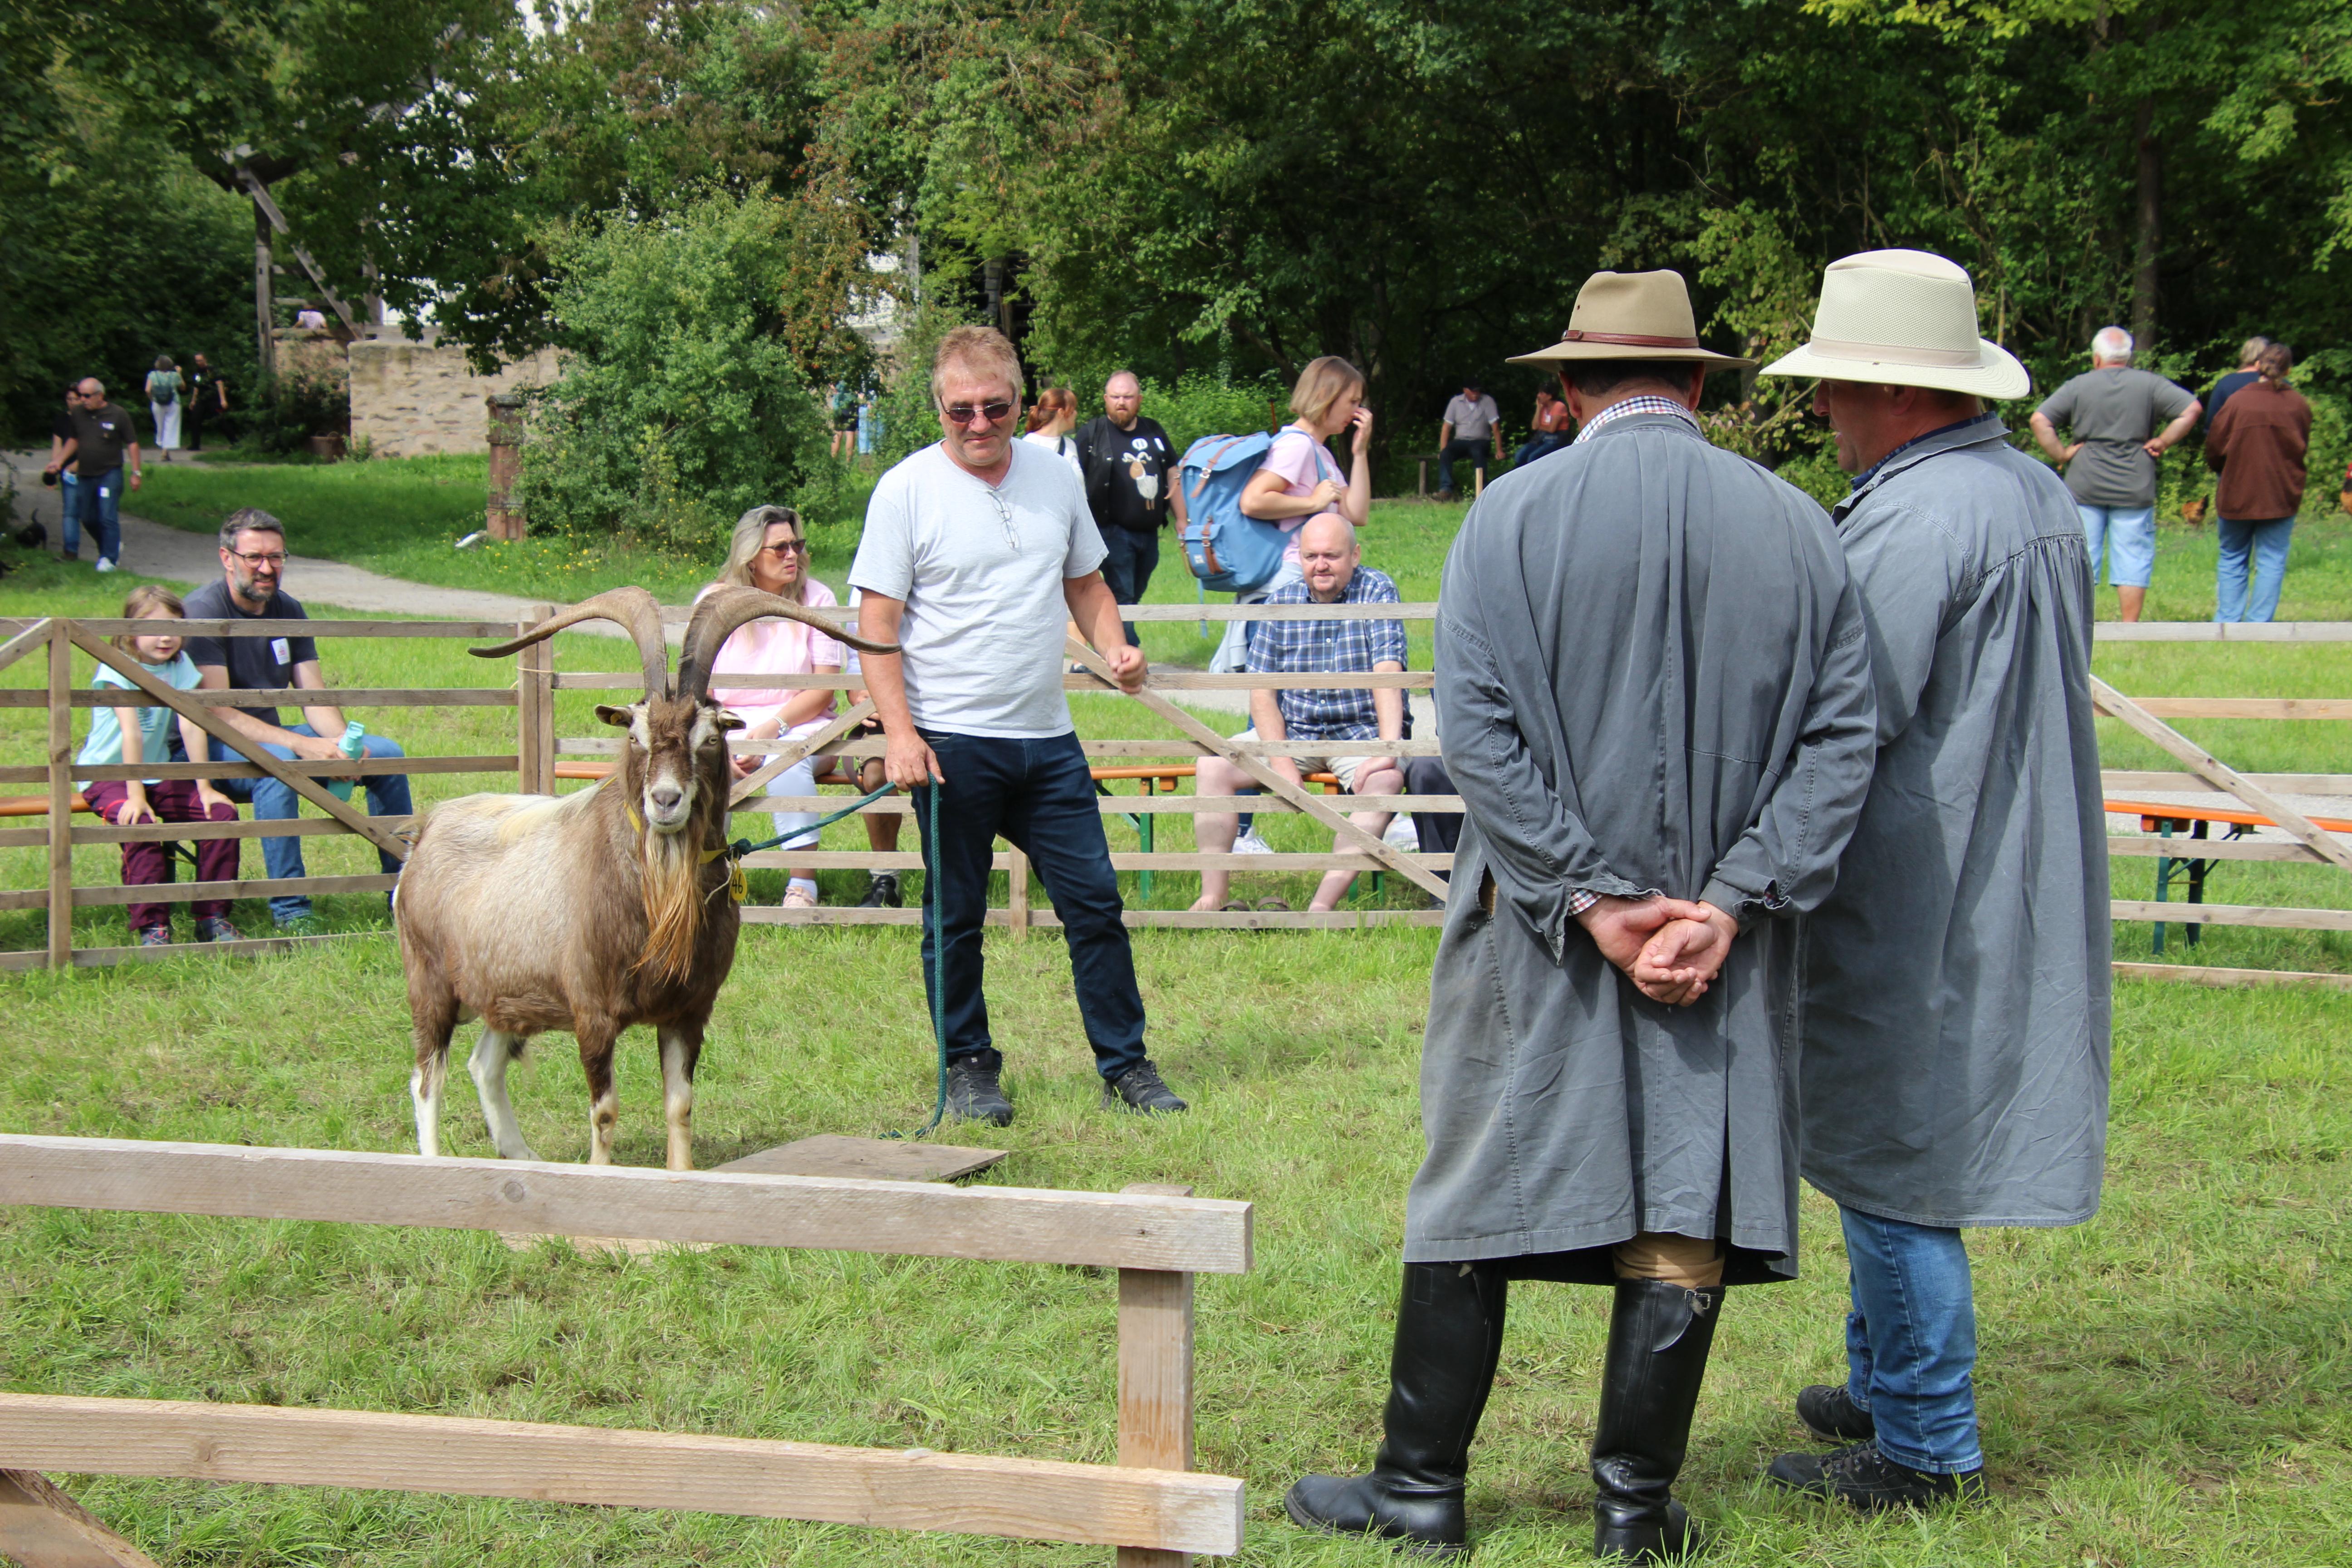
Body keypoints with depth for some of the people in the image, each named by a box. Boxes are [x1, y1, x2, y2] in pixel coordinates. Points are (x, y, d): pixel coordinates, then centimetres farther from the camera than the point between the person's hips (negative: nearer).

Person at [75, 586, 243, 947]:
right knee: (139, 824, -33)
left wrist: (205, 788, -12)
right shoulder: (117, 667, -14)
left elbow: (192, 727, -6)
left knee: (222, 812, -14)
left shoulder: (180, 665, 2)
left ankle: (212, 917, -7)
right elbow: (131, 732, -24)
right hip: (107, 774, -5)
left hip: (159, 773, 5)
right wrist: (135, 796, -30)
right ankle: (152, 926, -26)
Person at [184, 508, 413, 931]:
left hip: (271, 734, 8)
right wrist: (301, 744, -32)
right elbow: (218, 714, -24)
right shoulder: (203, 611, -17)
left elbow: (315, 698, 3)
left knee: (387, 753, -2)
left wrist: (343, 742, -20)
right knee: (277, 761, -39)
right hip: (211, 751, -8)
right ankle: (290, 912, -36)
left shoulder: (288, 610, 6)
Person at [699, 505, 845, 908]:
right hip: (727, 726, 1)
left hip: (800, 724, -1)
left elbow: (824, 688, -2)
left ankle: (802, 885, -30)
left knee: (788, 760, -36)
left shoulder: (816, 598, 3)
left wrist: (773, 728, -17)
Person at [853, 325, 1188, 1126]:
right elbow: (877, 625, -8)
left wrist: (1114, 648, 0)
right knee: (956, 918, 6)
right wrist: (899, 733, -17)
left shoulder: (1055, 478, 8)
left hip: (1048, 738, 4)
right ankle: (969, 1067, 20)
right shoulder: (908, 490, -6)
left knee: (1095, 902, 4)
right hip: (951, 743, -4)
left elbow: (1086, 584, 20)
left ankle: (1125, 1065, 14)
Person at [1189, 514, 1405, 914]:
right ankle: (1213, 897, -19)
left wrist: (1387, 749, -32)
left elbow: (1388, 674, -18)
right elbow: (1261, 690, -1)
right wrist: (1281, 762, -16)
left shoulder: (1377, 592, -6)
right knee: (1213, 766, -16)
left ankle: (1323, 905, -41)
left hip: (1360, 732, -3)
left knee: (1387, 779, -34)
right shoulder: (1281, 604, 4)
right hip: (1291, 731, 3)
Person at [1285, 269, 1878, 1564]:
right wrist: (1729, 904, -8)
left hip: (1537, 931, -1)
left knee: (1478, 1205, 9)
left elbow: (1475, 728, -13)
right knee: (1687, 1207, 9)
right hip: (1724, 941, 2)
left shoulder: (1514, 516, -6)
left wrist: (1590, 899, -11)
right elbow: (1841, 740, -4)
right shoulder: (1796, 526, 1)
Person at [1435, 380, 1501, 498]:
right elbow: (1446, 427, 4)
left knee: (1478, 452, -37)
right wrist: (1442, 450, -7)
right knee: (1445, 454, -27)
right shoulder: (1456, 402, 5)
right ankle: (1446, 489, -36)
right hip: (1461, 441, 2)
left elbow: (1495, 427, -5)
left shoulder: (1487, 401, -1)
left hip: (1481, 441, -2)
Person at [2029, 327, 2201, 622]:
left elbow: (2040, 420, -6)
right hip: (2134, 489, -1)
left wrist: (2060, 454, -1)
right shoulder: (2149, 385, 1)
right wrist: (2162, 442, -2)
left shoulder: (2078, 386, 1)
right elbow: (2191, 410, -8)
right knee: (2132, 559, 3)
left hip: (2085, 487, 1)